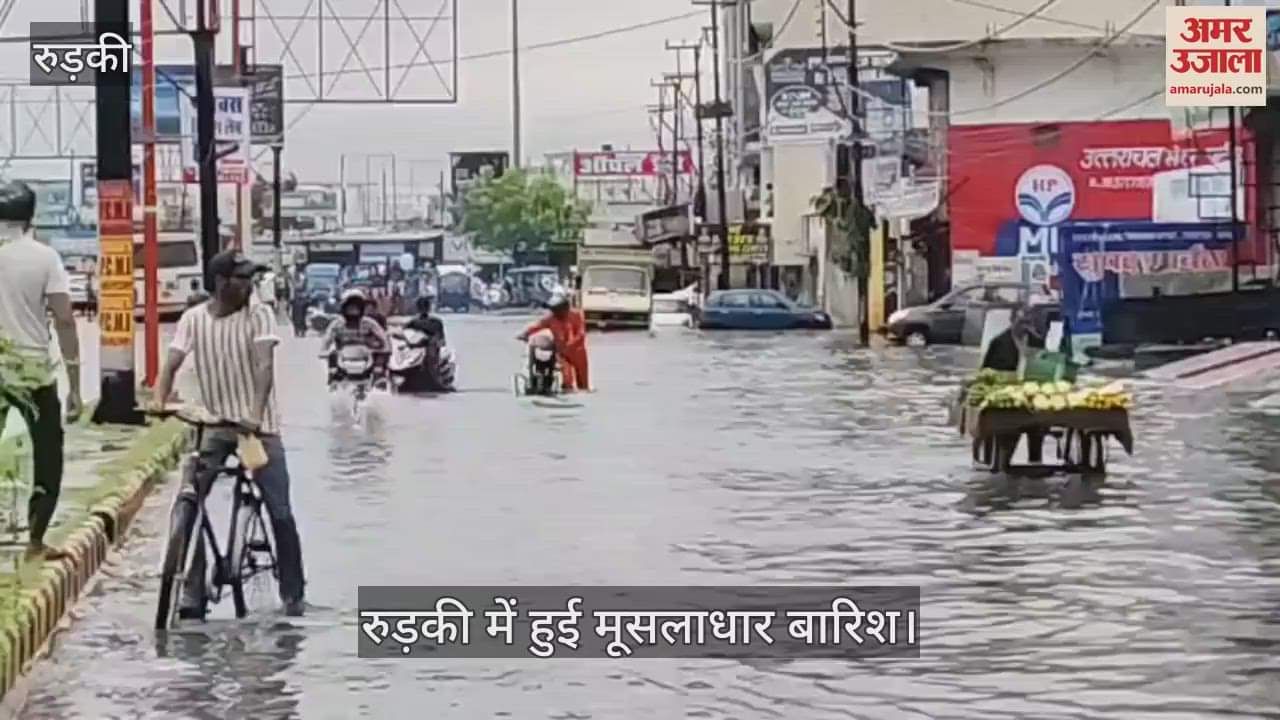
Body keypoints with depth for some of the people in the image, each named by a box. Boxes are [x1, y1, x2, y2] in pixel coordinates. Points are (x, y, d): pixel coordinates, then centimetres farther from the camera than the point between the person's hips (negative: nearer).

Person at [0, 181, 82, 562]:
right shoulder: (44, 257, -6)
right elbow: (64, 320, -11)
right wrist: (74, 385, -7)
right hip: (36, 372, -2)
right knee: (47, 459, 10)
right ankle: (35, 543, 5)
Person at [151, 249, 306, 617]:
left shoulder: (258, 315, -9)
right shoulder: (194, 319, -2)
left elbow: (264, 365, -21)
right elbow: (172, 364, -9)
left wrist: (255, 414, -36)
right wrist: (159, 401, -28)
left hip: (258, 426, -2)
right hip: (214, 426, 2)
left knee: (280, 512, -4)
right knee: (188, 504, -10)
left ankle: (292, 593, 11)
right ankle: (193, 591, 1)